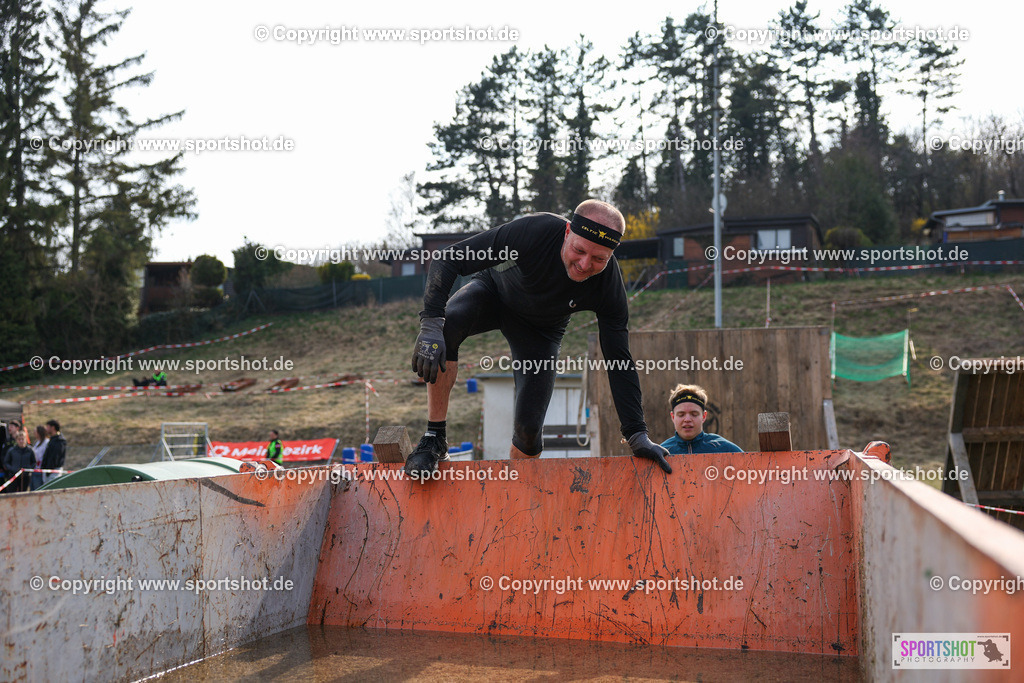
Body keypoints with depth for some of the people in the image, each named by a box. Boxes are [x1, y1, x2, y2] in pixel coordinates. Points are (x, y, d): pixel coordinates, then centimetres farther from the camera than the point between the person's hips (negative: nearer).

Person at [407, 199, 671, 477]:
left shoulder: (609, 285, -30)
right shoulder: (533, 232, -38)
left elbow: (619, 360, -21)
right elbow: (447, 260, -34)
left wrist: (637, 435, -24)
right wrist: (431, 325, -46)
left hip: (541, 329, 1)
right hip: (494, 291, -1)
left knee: (529, 428, -9)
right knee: (445, 327, -35)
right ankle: (435, 439, -23)